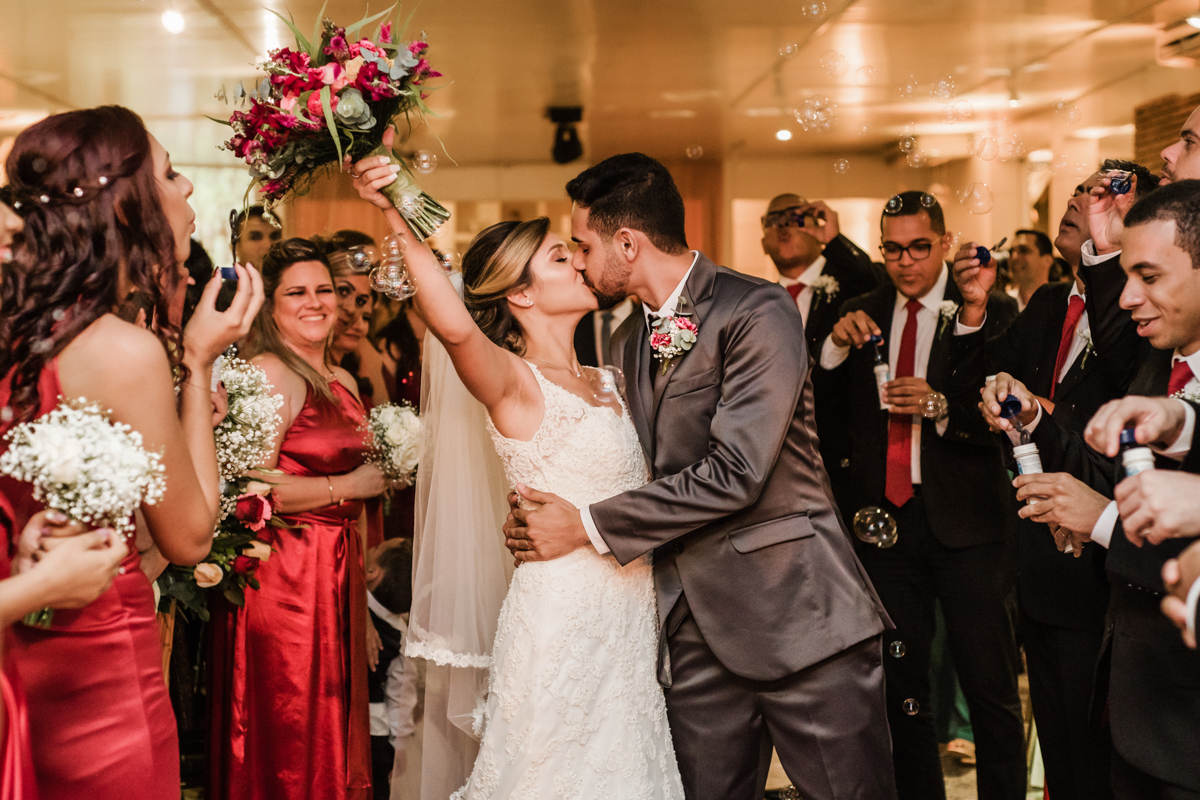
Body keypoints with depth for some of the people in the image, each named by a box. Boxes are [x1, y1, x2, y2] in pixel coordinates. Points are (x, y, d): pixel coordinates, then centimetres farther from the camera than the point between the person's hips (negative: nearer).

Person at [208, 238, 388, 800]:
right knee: (289, 752, 1)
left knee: (335, 737, 14)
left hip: (339, 574, 8)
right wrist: (348, 485, -10)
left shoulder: (344, 382, 14)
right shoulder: (268, 373, -12)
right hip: (284, 578, -8)